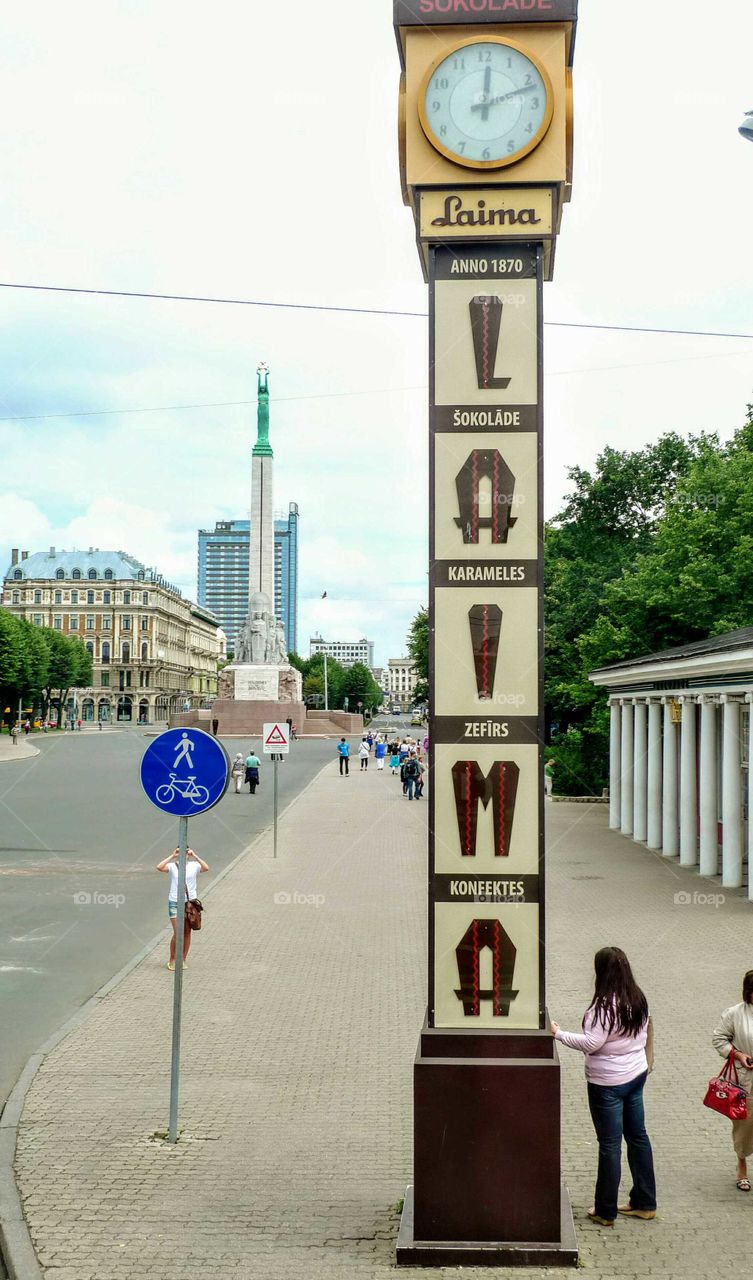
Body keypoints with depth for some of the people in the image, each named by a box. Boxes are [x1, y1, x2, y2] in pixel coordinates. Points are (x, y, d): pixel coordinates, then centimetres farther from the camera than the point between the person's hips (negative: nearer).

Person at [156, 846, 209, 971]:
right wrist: (172, 856, -15)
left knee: (187, 932, 7)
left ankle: (183, 960, 18)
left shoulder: (194, 865, 2)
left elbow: (206, 868, -18)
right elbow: (159, 867, -17)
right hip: (175, 902, -1)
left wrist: (195, 856, -18)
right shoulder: (172, 866, 1)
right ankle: (172, 959, 10)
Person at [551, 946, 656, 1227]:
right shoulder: (638, 999, 2)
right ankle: (644, 1203, 27)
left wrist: (558, 1033, -19)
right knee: (637, 1135, 17)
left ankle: (605, 1212, 11)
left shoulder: (605, 1006, -23)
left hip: (608, 1083, -8)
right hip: (636, 1074, 8)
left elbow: (591, 1043, -27)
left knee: (610, 1143, 1)